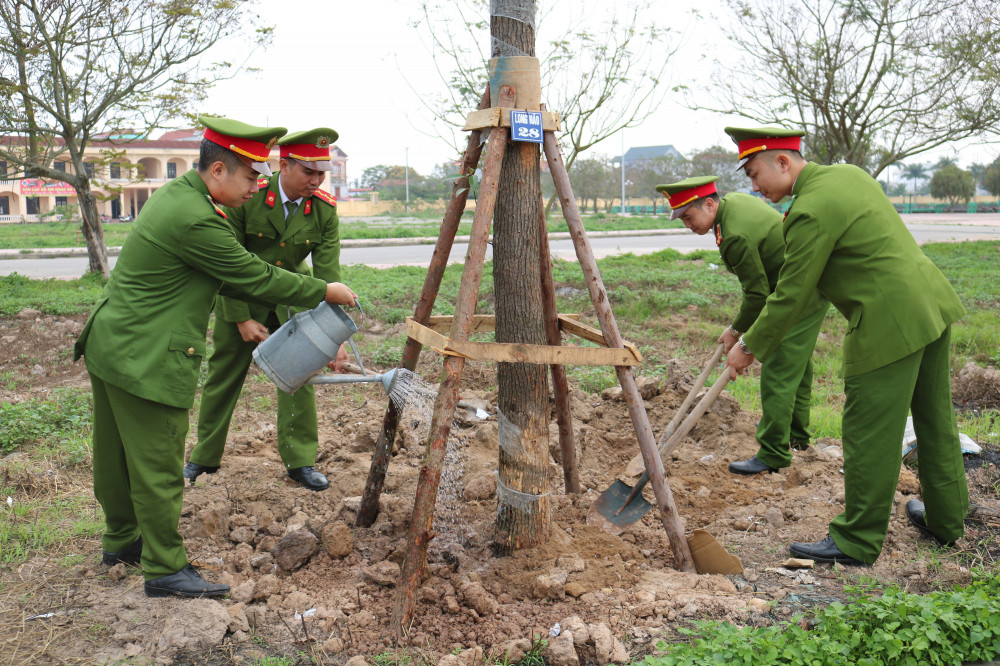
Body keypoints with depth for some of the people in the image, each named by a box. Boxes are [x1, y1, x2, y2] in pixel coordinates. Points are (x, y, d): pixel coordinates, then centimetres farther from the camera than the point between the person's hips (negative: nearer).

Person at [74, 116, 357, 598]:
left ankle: (122, 539, 39)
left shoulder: (175, 193, 9)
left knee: (118, 455, 22)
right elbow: (257, 279, -17)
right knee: (158, 466, 0)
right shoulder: (194, 219, -23)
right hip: (146, 359, -11)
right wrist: (326, 292, -6)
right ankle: (165, 568, 13)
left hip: (110, 345, 11)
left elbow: (231, 277, 15)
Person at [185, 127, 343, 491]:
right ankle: (205, 457, 27)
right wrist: (241, 319, -16)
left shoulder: (325, 209, -15)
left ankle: (301, 461, 10)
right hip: (241, 298, -1)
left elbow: (327, 273, -17)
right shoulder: (245, 198, -23)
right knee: (223, 376, 9)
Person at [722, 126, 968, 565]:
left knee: (869, 437, 0)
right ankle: (946, 520, 37)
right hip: (933, 303, 10)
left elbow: (790, 298, -14)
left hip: (891, 323, -10)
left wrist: (749, 347, -2)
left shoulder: (811, 212, -18)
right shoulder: (847, 173, 10)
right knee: (936, 422, 21)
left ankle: (856, 542, 12)